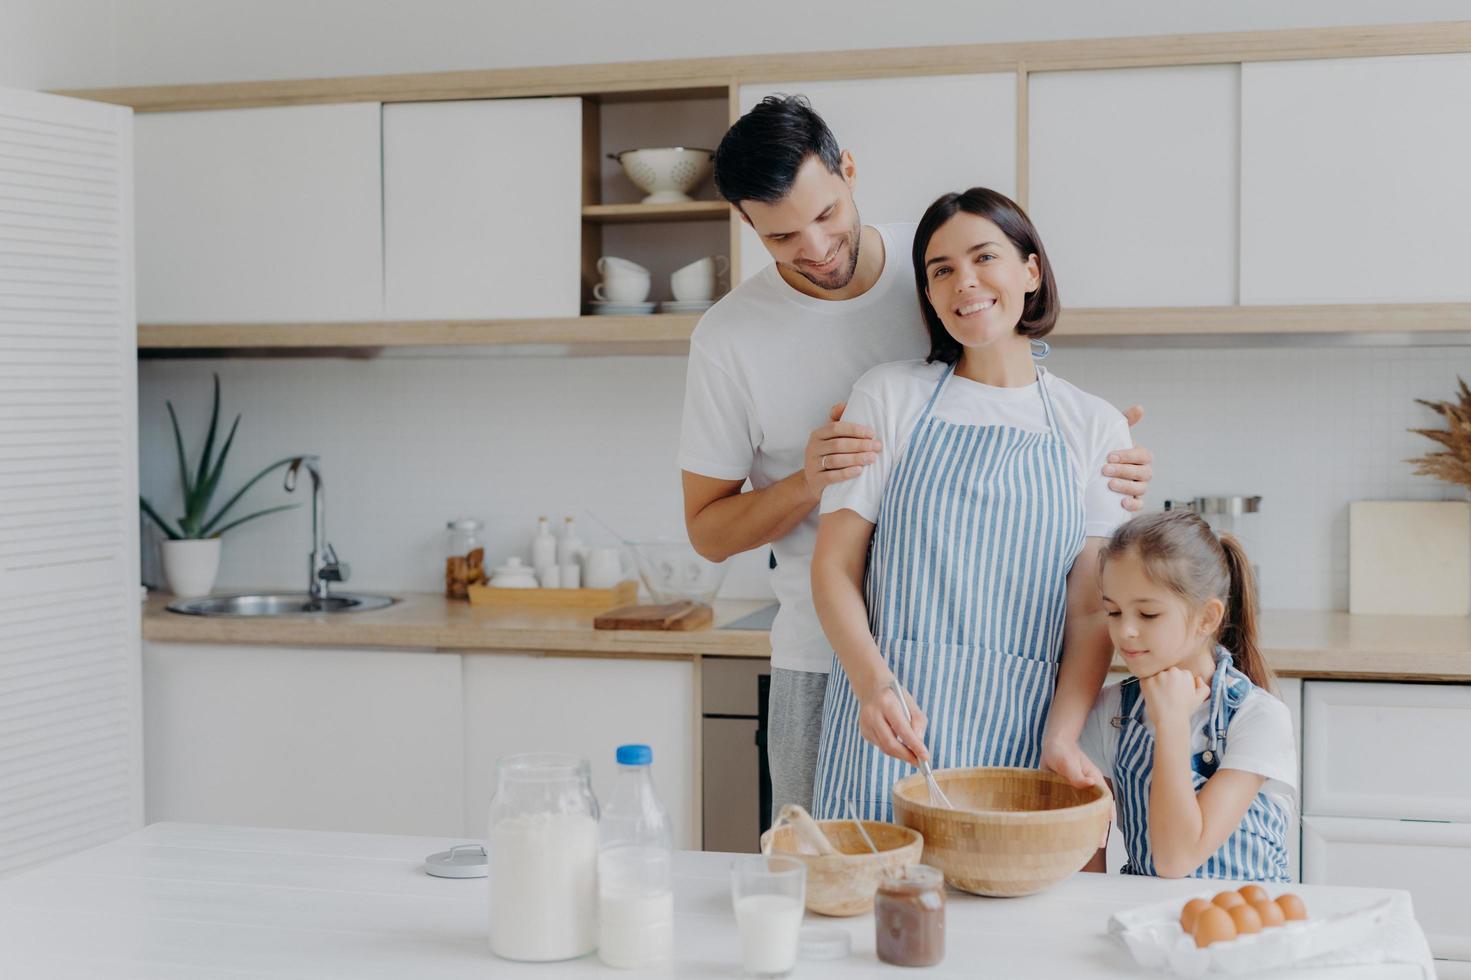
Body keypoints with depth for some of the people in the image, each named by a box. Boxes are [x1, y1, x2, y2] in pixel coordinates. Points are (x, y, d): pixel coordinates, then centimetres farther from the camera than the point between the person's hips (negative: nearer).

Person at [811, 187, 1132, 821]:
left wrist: (1062, 739, -11)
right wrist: (875, 684, -17)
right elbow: (833, 568, 0)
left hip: (1020, 734, 1)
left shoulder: (1095, 428, 7)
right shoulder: (889, 396, 4)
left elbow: (1092, 609, 3)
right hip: (891, 723, -1)